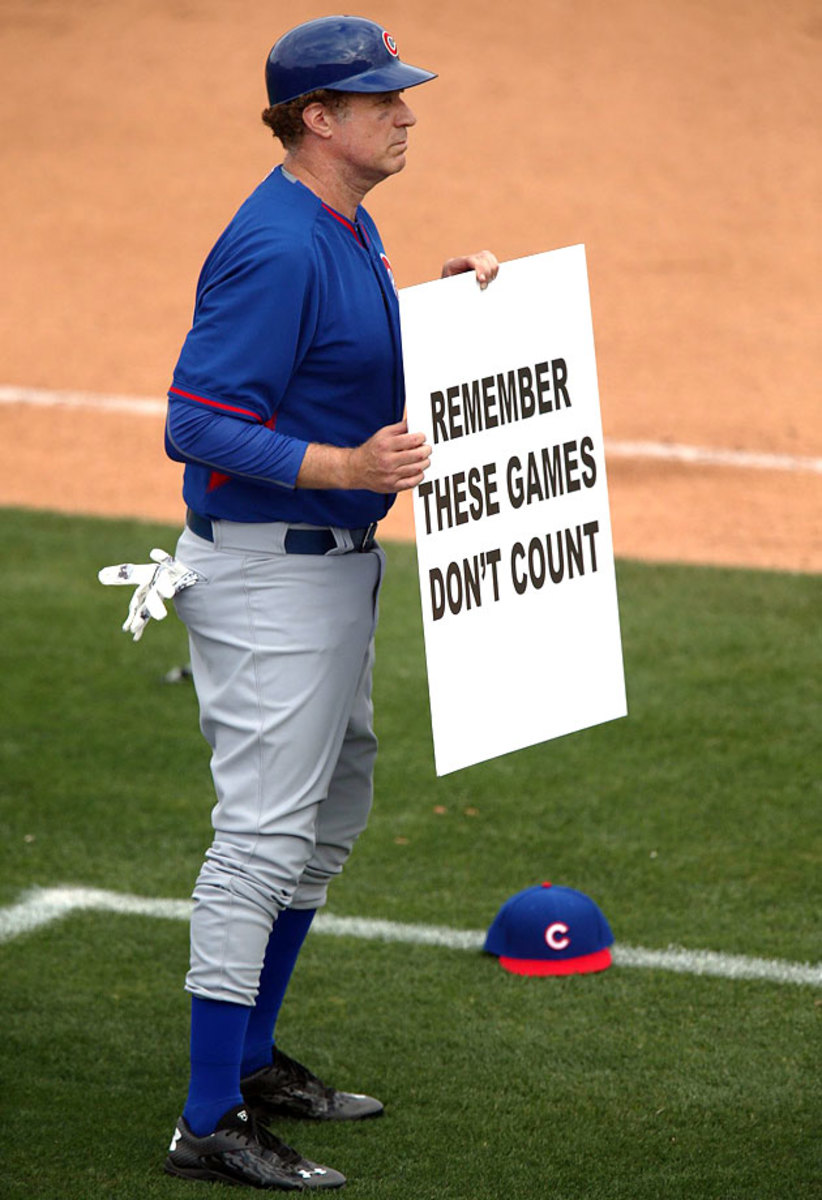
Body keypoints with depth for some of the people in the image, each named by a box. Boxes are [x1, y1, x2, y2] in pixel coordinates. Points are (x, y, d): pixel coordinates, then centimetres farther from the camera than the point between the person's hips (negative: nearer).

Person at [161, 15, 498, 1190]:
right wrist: (347, 466, -34)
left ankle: (252, 1058, 31)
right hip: (268, 573, -11)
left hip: (342, 555, 11)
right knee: (265, 828, -11)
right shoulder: (278, 246, -22)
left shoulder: (349, 229, 9)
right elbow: (201, 423, -26)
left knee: (334, 800, 20)